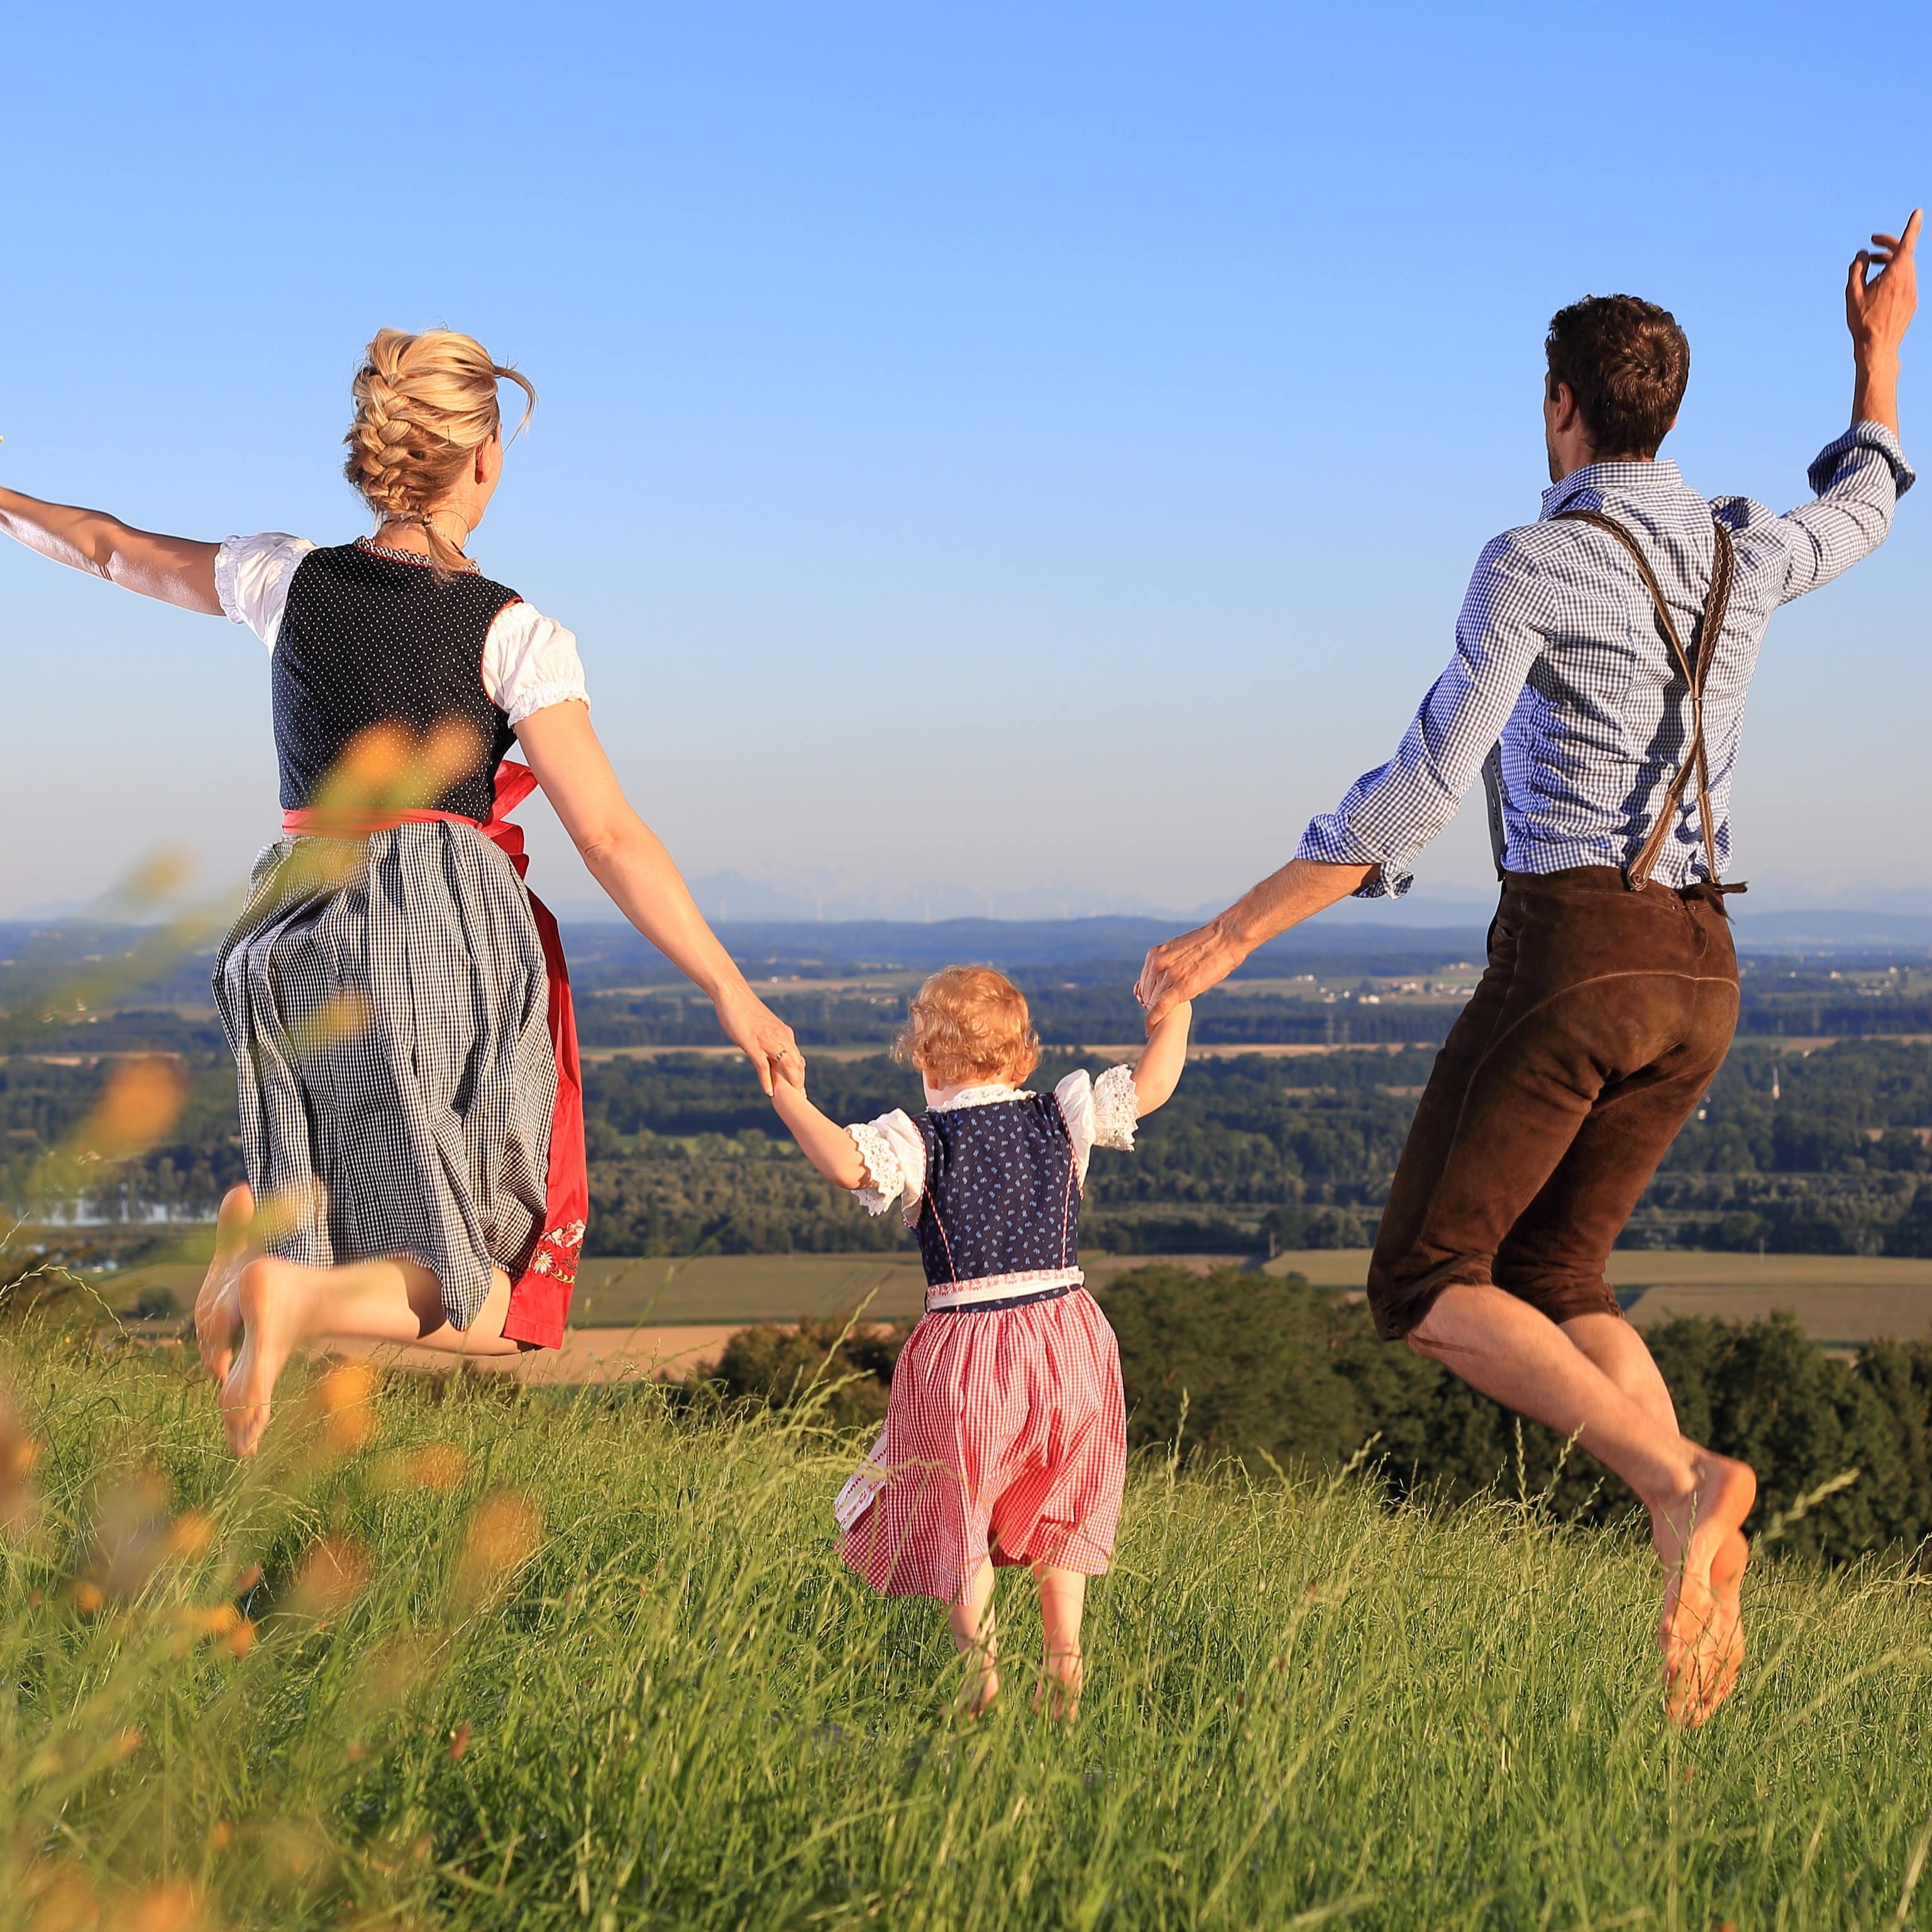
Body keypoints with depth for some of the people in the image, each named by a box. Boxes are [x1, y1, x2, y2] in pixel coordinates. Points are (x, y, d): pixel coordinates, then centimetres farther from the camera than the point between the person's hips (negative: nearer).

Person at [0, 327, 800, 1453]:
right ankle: (295, 1288, -28)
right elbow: (613, 838, -9)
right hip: (448, 932, -5)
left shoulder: (287, 581, 4)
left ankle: (273, 1225, -16)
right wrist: (735, 995, -4)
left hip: (298, 935, 5)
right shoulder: (516, 635, -7)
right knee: (490, 1310, 2)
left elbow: (111, 549, 20)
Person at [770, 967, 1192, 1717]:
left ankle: (982, 1667, 3)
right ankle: (1065, 1653, 16)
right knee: (1057, 1511, 21)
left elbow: (846, 1164, -27)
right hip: (1068, 1338, 3)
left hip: (966, 1353, -3)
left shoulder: (922, 1142, -9)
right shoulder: (1063, 1119, 0)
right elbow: (1152, 1085, 3)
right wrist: (1174, 1006, 17)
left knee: (953, 1516, 12)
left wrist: (788, 1099, -18)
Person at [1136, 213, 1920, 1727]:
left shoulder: (1531, 565, -11)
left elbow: (1420, 794, -18)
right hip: (1698, 977, 7)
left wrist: (1230, 938, -15)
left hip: (1571, 962, -7)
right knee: (1552, 1285, 18)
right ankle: (1695, 1559, -5)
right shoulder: (1746, 553, 9)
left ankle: (1679, 1485, -19)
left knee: (1426, 1292, 2)